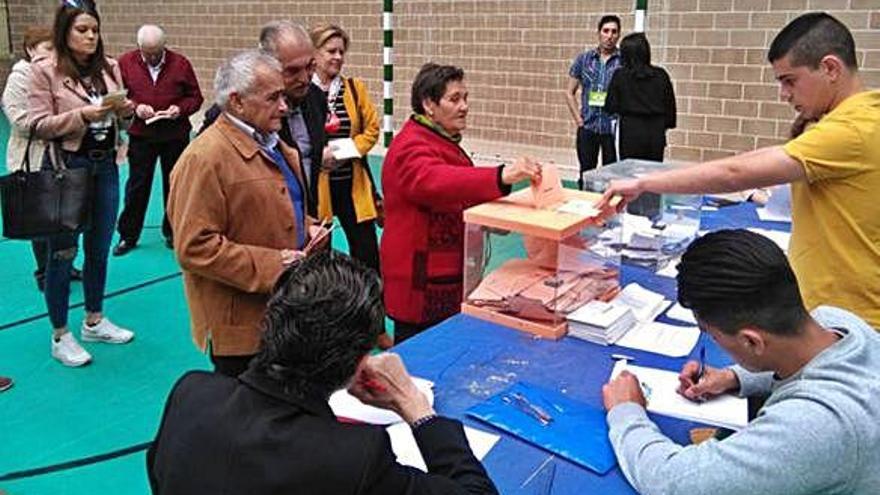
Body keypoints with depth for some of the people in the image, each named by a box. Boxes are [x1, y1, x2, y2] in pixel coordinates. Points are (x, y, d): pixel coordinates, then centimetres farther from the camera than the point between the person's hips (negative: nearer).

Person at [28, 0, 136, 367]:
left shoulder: (109, 68, 6)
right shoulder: (44, 71, -7)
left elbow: (121, 122, 11)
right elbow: (39, 126, -11)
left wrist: (125, 111, -11)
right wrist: (83, 114, -22)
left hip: (105, 165, 5)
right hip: (66, 168, -5)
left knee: (99, 248, 15)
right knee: (63, 252, 4)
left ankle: (94, 321, 32)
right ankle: (60, 336, 17)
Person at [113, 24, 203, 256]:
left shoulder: (180, 63, -2)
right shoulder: (126, 62, -1)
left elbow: (195, 97, 3)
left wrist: (180, 108, -16)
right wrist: (135, 107, -16)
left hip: (176, 135, 0)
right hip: (140, 135, 0)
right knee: (137, 186, 5)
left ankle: (172, 232, 25)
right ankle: (128, 235, 16)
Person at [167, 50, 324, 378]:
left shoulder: (271, 144, 12)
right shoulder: (204, 159, -17)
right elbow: (195, 248, -22)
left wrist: (307, 230, 4)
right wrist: (270, 265, -22)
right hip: (240, 324, -8)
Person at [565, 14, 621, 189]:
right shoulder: (583, 59, 5)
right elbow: (570, 93, 9)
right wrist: (579, 120, 2)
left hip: (613, 128, -2)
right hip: (587, 127, 2)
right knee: (586, 173, 10)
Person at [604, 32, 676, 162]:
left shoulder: (620, 75, -6)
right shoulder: (661, 75, 1)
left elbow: (611, 107, -4)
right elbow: (670, 103, 5)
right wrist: (667, 123, 18)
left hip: (631, 133, -2)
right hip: (656, 133, 2)